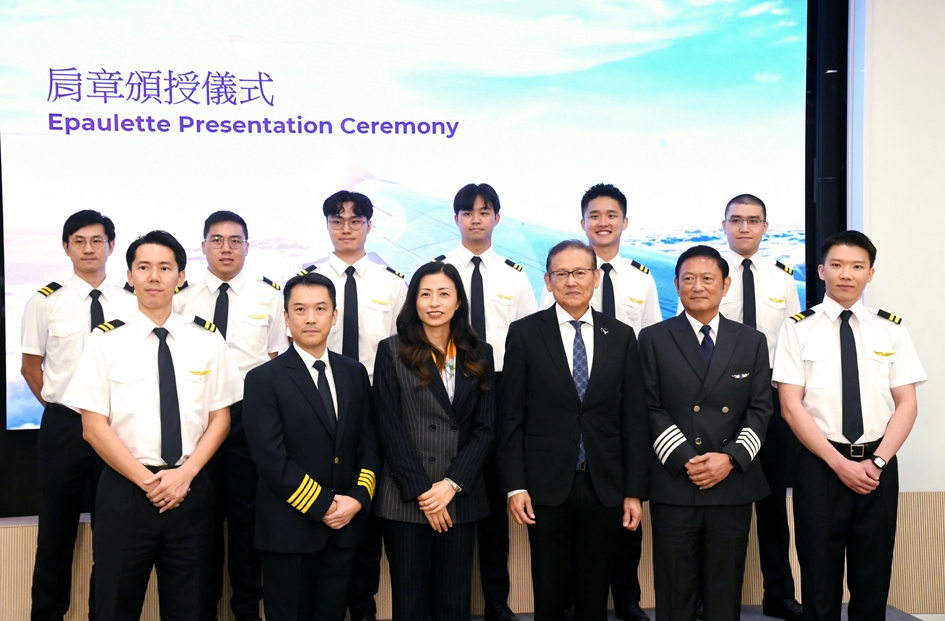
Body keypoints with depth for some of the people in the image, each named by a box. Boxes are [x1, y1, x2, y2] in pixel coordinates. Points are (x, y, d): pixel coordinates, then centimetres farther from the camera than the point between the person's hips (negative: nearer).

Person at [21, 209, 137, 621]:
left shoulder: (131, 303, 2)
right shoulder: (45, 302, 0)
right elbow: (30, 367, 8)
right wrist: (60, 408, 3)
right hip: (62, 426, -1)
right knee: (57, 527, 8)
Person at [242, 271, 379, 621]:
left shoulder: (355, 373, 8)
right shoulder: (264, 380, -6)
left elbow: (368, 443, 8)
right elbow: (271, 459, -13)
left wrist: (358, 499, -7)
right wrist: (324, 506, -13)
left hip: (344, 527, 4)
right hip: (289, 530, -4)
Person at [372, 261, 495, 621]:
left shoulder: (479, 354, 8)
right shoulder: (392, 352, 0)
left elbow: (484, 427, 4)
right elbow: (390, 427, -5)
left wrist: (452, 484, -8)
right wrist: (421, 492, -10)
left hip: (460, 496, 2)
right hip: (406, 498, -2)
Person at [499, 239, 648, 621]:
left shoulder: (621, 336, 5)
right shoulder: (525, 333, 0)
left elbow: (634, 419, 5)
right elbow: (512, 416, -1)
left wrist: (635, 491, 1)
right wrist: (515, 486, -6)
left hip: (604, 487, 2)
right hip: (546, 486, -1)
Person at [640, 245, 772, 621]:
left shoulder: (752, 342, 11)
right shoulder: (653, 339, 4)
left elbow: (760, 409, 6)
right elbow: (650, 408, -2)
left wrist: (731, 458, -9)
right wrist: (685, 460, -12)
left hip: (733, 486, 2)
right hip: (673, 487, -2)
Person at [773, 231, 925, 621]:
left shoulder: (891, 329, 7)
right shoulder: (799, 329, 0)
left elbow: (907, 404, 4)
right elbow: (791, 407, -6)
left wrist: (877, 461, -9)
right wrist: (840, 463, -12)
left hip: (879, 466, 2)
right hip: (820, 465, -2)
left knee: (873, 580, 9)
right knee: (820, 581, 5)